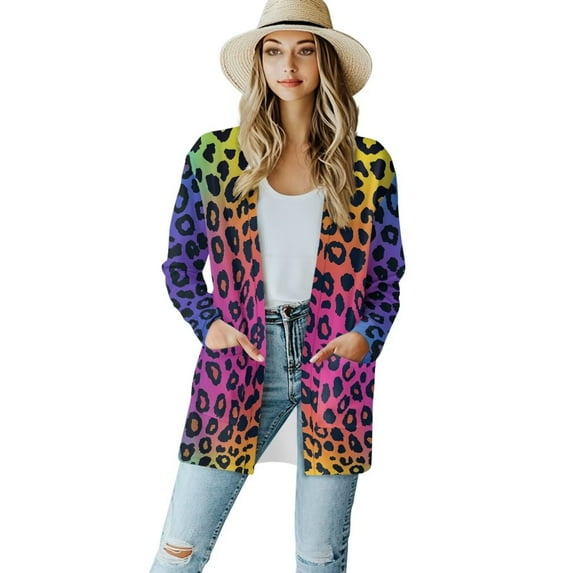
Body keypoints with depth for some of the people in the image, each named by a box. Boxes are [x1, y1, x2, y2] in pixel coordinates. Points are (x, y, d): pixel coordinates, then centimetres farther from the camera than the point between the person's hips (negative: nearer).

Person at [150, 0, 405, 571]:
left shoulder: (369, 166, 2)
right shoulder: (214, 155, 1)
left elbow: (388, 275, 8)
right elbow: (181, 262, 9)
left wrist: (366, 335, -8)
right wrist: (208, 322, -5)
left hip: (334, 363, 1)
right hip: (241, 360, 0)